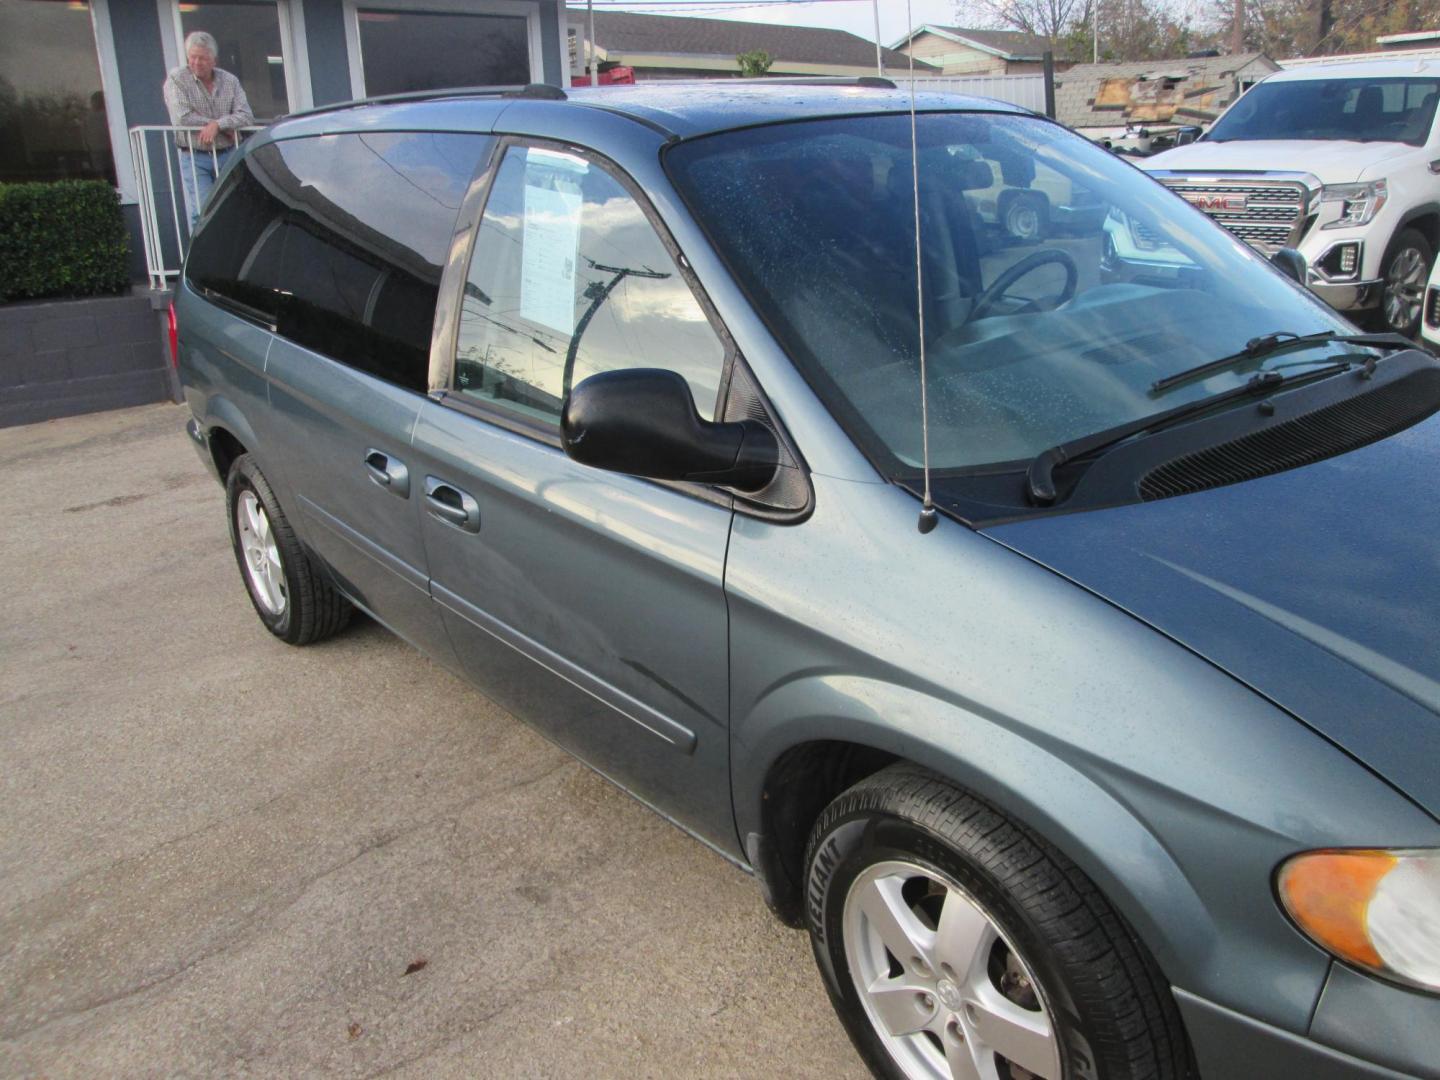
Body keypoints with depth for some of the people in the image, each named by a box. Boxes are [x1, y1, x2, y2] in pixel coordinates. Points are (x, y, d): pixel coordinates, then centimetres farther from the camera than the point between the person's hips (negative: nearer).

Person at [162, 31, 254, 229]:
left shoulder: (230, 81, 6)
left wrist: (217, 124, -20)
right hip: (194, 159, -3)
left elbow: (246, 116, -4)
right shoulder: (176, 79, -2)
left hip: (227, 156, 3)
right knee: (201, 214, -11)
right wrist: (226, 129, -11)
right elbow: (182, 118, -14)